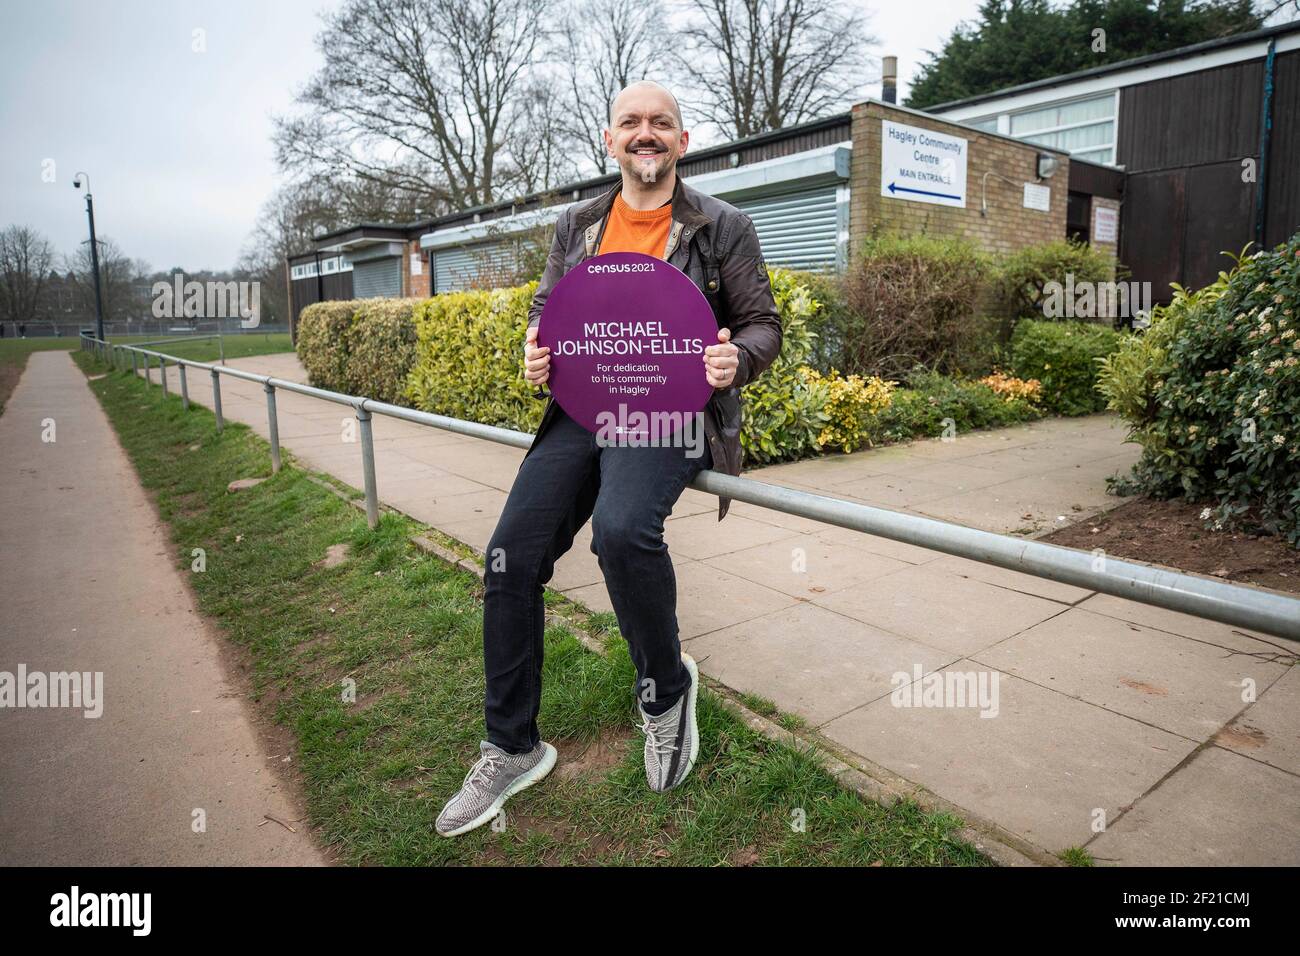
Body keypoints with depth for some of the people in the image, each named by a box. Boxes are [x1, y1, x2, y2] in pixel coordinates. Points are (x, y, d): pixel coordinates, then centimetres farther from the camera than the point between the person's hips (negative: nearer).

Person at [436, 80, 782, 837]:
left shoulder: (723, 228, 5)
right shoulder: (577, 227, 16)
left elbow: (764, 324, 6)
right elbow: (545, 309, 24)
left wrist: (736, 361, -18)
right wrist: (537, 353, 0)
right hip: (583, 407, 5)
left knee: (622, 529, -34)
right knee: (511, 560, -9)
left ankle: (667, 686, -3)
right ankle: (512, 749, 10)